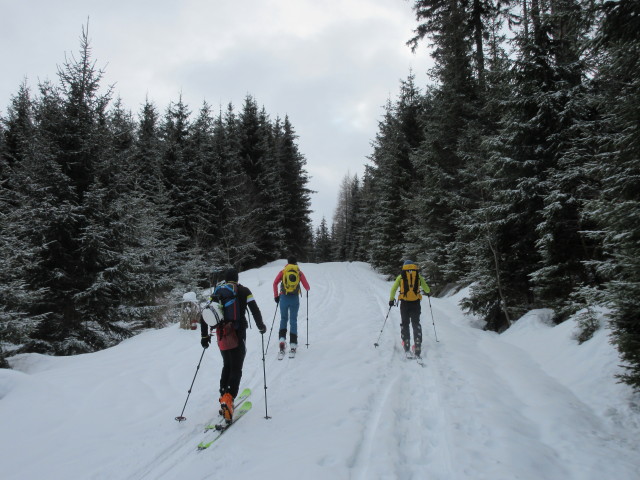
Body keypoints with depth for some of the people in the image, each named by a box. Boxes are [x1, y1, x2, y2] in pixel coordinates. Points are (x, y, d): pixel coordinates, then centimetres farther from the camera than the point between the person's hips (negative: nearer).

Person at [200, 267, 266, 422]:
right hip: (237, 334, -4)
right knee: (236, 369, 0)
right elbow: (255, 310, -5)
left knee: (227, 366, 22)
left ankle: (224, 398, 20)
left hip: (221, 335, 4)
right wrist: (261, 327, 11)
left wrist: (205, 336, 17)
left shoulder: (216, 292, 12)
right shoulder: (244, 291, 2)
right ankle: (227, 400, -17)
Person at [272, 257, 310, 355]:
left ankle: (282, 339, -3)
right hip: (295, 299, 0)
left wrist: (276, 295, 4)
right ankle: (293, 344, 6)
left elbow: (275, 283, -5)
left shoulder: (282, 272, 5)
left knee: (283, 319, 16)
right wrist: (307, 289, 28)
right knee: (293, 321, 8)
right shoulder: (299, 272, 6)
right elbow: (306, 286, 4)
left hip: (284, 298, 0)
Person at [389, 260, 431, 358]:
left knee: (404, 324, 14)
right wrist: (428, 292, 37)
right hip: (415, 303, 0)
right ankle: (417, 345, -2)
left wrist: (391, 299, 16)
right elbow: (426, 288, 14)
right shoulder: (418, 275, 7)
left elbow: (393, 289, 4)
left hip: (404, 303, 0)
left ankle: (406, 344, 11)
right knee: (416, 324, 8)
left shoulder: (401, 276, 5)